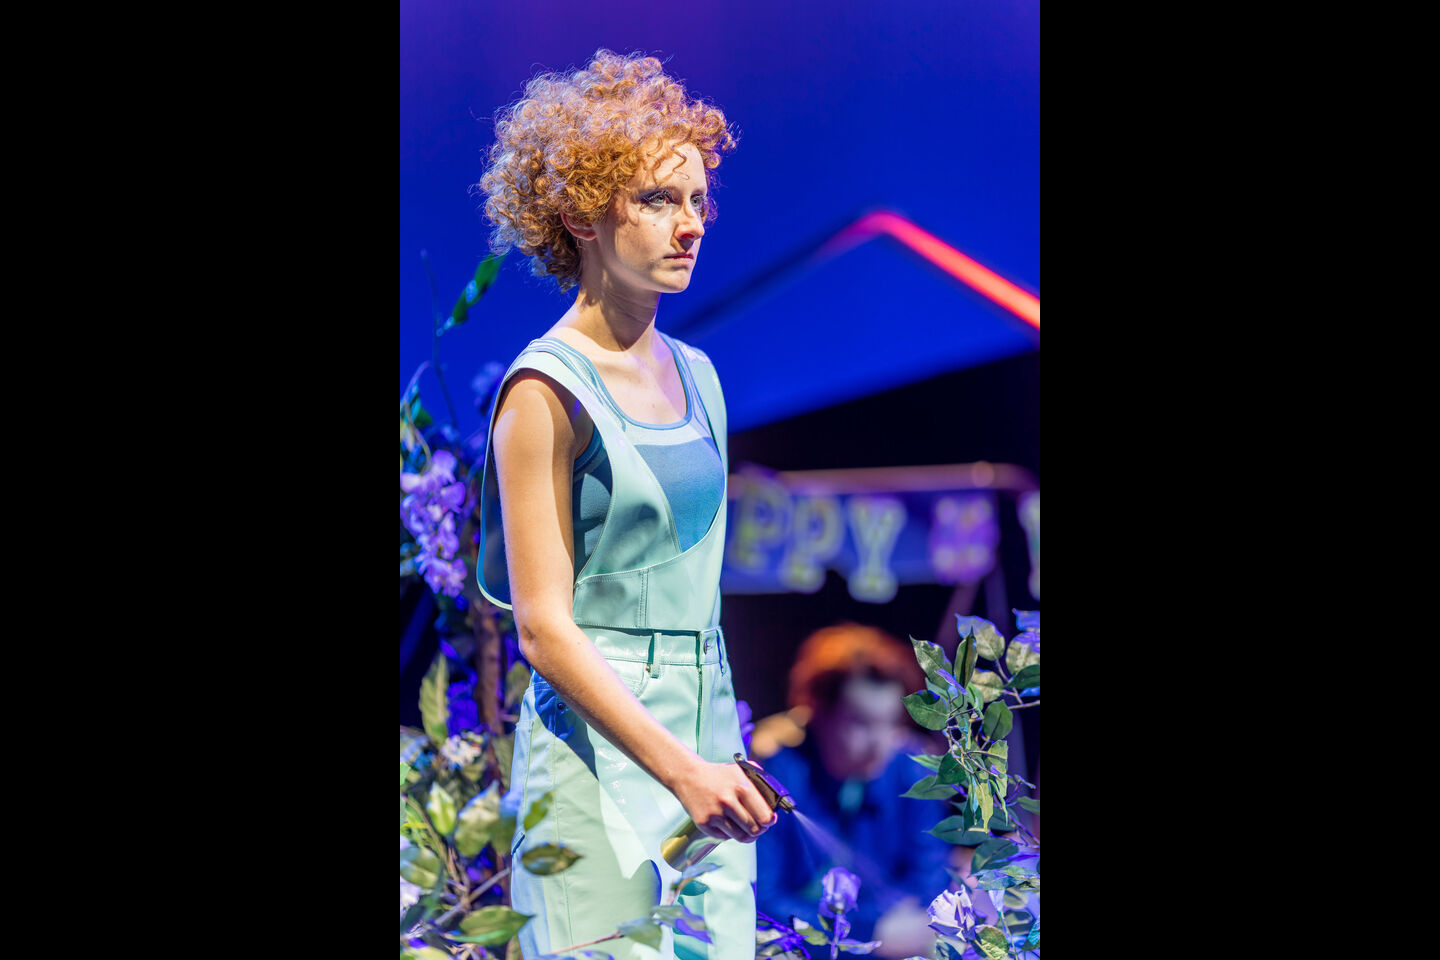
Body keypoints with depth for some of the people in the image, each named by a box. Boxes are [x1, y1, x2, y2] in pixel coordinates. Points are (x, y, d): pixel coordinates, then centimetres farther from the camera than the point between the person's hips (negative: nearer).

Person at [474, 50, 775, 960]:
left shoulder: (695, 375, 12)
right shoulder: (547, 394, -10)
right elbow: (545, 627, -14)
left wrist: (721, 756, 18)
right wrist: (680, 768, -19)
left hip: (707, 738, 7)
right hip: (600, 748, -7)